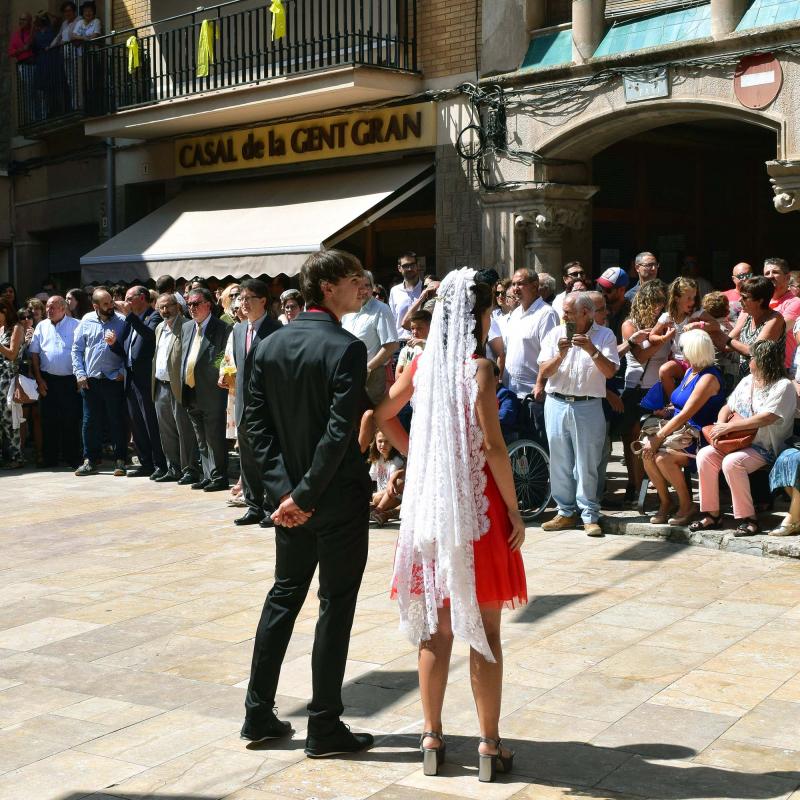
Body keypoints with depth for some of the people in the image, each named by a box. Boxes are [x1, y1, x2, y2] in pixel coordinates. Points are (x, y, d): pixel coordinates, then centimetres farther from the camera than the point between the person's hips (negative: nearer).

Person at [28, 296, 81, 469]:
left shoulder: (76, 326, -1)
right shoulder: (41, 327, 9)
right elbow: (34, 354, 9)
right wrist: (39, 379, 2)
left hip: (70, 381, -3)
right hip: (48, 381, 3)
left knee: (71, 421, -1)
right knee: (49, 421, 4)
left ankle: (73, 458, 7)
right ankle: (49, 459, 12)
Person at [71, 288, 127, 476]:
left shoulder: (121, 322, -1)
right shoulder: (86, 321, 5)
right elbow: (77, 349, 8)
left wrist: (123, 372, -9)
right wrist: (79, 374, 0)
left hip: (114, 381, -2)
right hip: (90, 381, 2)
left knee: (117, 422, 2)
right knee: (90, 422, 7)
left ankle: (120, 461, 10)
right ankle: (90, 460, 17)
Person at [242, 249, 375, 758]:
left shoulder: (272, 345, 5)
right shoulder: (347, 349, -16)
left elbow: (257, 420, 2)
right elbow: (341, 431, -23)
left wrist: (284, 487, -2)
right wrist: (306, 493, -16)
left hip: (291, 497, 7)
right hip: (339, 499, -6)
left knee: (284, 596, 18)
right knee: (336, 606, 4)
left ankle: (259, 715, 23)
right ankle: (324, 729, 12)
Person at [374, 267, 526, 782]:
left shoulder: (424, 363, 5)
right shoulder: (479, 367, -12)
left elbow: (384, 415, 15)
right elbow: (493, 445, -15)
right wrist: (514, 511, -9)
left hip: (428, 499, 5)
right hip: (476, 505, -5)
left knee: (436, 625, 13)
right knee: (485, 630, 4)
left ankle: (432, 737, 19)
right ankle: (490, 745, 10)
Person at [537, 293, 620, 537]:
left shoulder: (604, 336, 1)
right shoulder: (555, 334, 7)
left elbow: (610, 372, -9)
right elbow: (544, 372, 2)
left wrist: (592, 350, -20)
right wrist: (560, 355, -14)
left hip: (588, 406, -3)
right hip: (557, 404, 3)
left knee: (587, 463, -1)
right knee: (560, 462, 7)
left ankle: (589, 516, 6)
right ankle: (566, 512, 16)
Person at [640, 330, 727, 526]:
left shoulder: (708, 378, -17)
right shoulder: (690, 372, 14)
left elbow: (685, 415, -21)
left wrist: (658, 438, -20)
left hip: (700, 437, -8)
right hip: (682, 431, 8)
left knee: (663, 458, -29)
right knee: (647, 453, -16)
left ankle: (686, 506, -9)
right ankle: (664, 501, 0)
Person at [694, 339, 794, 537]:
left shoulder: (783, 386, -9)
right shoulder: (747, 381, 17)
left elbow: (765, 418, -22)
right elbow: (728, 407, 19)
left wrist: (729, 427, -21)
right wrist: (719, 425, -6)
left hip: (765, 448, -7)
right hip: (738, 443, 8)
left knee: (732, 462, -33)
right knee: (705, 455, -16)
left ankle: (748, 518, -24)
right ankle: (711, 514, -12)